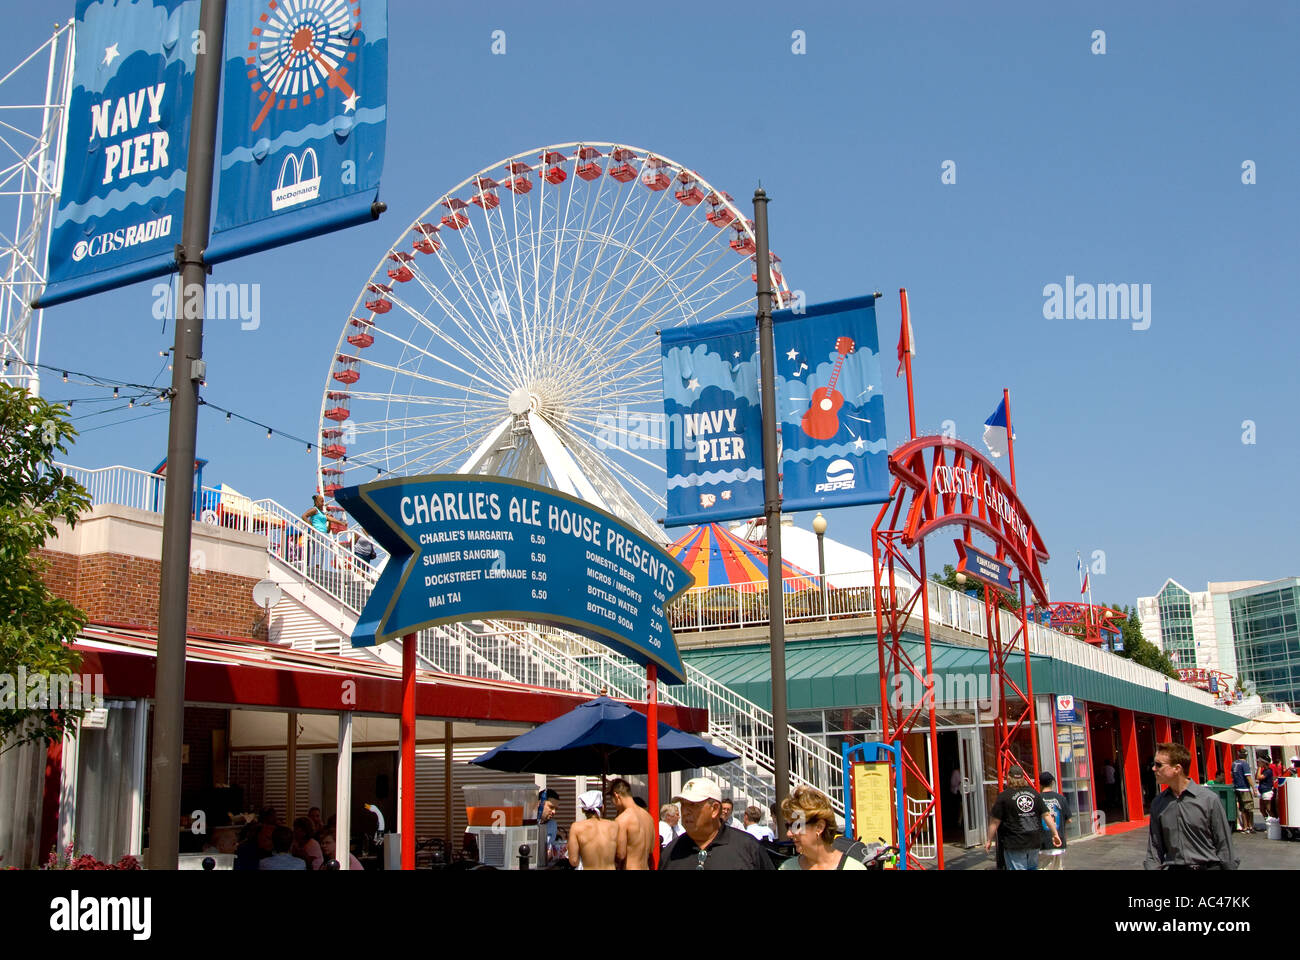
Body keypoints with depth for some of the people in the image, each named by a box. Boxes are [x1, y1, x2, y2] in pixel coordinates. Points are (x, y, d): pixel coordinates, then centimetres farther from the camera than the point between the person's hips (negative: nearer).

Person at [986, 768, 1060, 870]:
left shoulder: (1004, 796, -9)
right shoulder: (1035, 793, 7)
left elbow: (995, 822, -7)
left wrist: (989, 840, 3)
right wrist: (1055, 834, 14)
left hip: (1015, 843, -5)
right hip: (1034, 842, 5)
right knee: (1033, 868, 20)